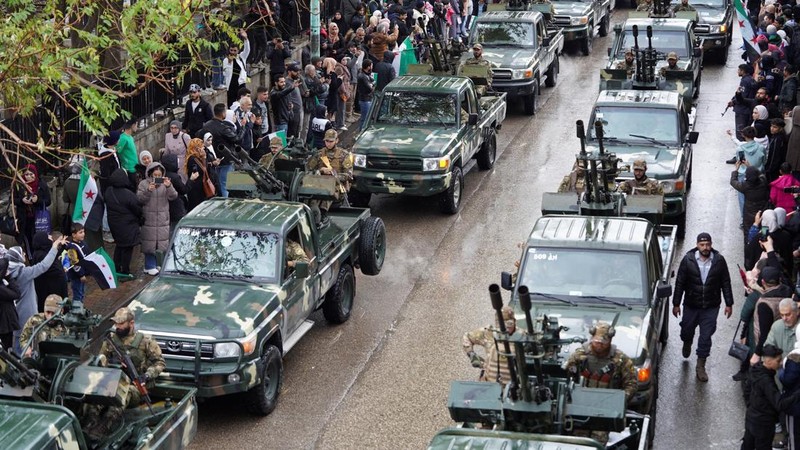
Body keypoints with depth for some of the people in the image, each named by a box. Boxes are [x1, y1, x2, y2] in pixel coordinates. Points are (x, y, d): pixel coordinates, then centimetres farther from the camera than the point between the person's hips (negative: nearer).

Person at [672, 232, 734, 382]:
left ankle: (700, 367, 16)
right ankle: (687, 343, 54)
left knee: (706, 336, 2)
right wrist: (676, 304, -4)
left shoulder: (719, 260, -8)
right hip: (691, 305, 0)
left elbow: (725, 283, 0)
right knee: (687, 330, 17)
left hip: (711, 307, 0)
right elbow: (680, 283, -5)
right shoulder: (688, 260, -11)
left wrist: (729, 303, 1)